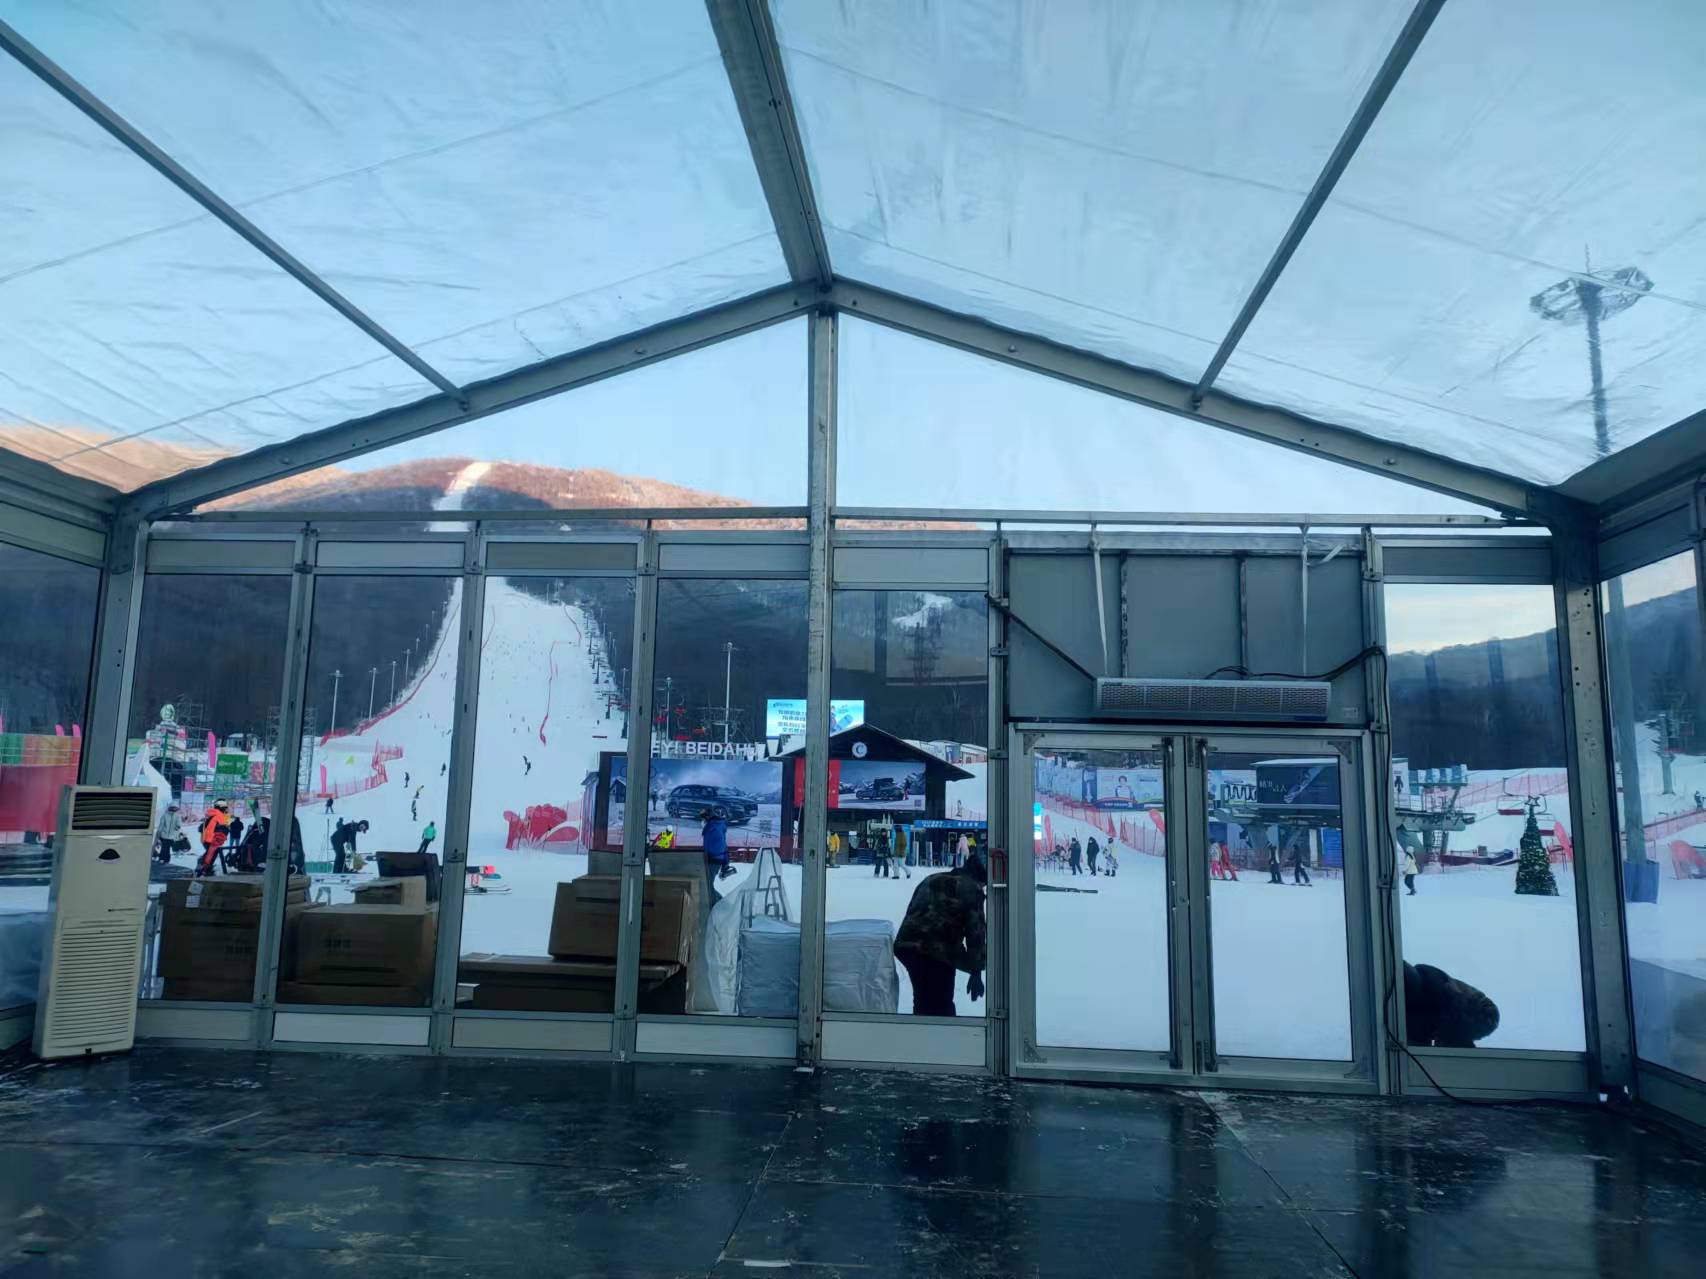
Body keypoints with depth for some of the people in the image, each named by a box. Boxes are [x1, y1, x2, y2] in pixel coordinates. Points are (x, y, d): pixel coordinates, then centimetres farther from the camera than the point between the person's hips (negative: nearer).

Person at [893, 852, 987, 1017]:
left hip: (907, 945, 6)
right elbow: (975, 931, 0)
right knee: (942, 1006, 5)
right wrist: (976, 972, 1)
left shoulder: (931, 880, 27)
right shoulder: (971, 888, 8)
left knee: (922, 1000, 21)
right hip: (938, 950, -6)